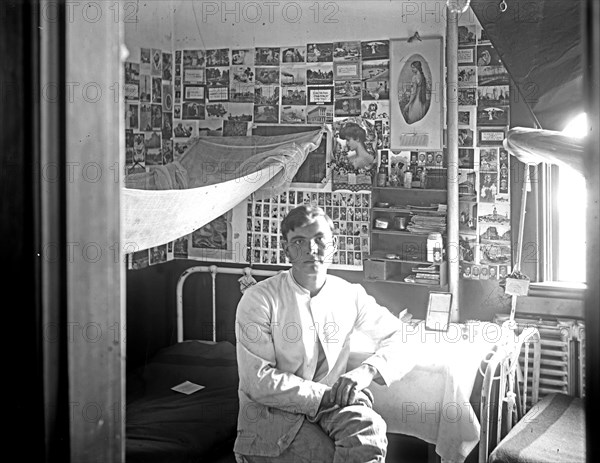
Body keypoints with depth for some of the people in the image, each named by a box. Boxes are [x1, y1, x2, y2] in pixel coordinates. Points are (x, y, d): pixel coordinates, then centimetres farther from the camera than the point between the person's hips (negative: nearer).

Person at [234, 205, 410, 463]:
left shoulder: (350, 295, 3)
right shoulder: (259, 300, -9)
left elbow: (400, 338, 7)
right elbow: (258, 381, -14)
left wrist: (367, 371, -13)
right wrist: (325, 395, -19)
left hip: (332, 406, 3)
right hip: (272, 411, -3)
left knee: (368, 426, -30)